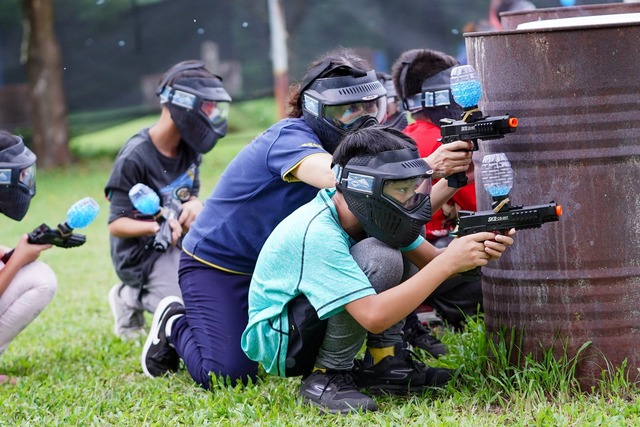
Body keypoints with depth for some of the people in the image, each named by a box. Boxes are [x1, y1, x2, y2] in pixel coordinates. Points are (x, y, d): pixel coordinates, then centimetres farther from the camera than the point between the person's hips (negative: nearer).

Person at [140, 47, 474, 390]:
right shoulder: (289, 137, -27)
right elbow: (334, 177, -48)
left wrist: (452, 180, -29)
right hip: (215, 264, -8)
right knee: (229, 374, -18)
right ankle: (176, 324, 11)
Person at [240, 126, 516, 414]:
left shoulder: (367, 214, -6)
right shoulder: (318, 233, -32)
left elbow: (431, 260, -4)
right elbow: (374, 317, -39)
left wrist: (479, 250, -26)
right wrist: (448, 262, -37)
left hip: (316, 323, 9)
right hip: (273, 343, -9)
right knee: (378, 258, -28)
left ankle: (382, 365, 2)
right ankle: (325, 378, -16)